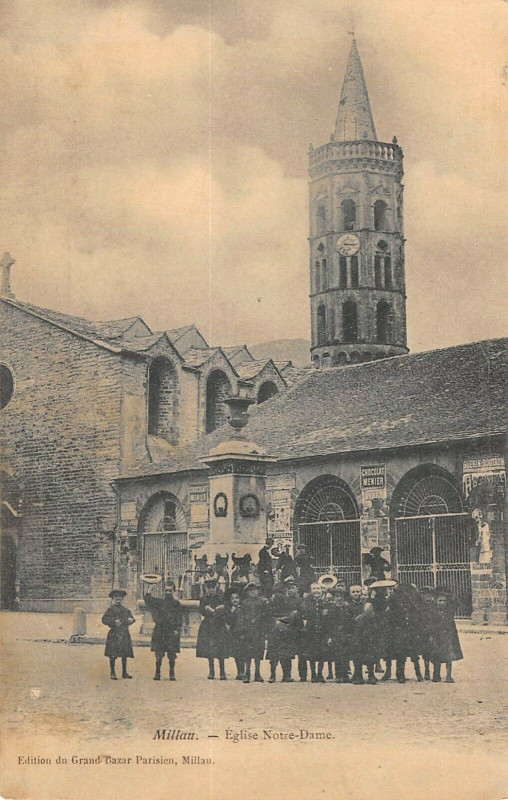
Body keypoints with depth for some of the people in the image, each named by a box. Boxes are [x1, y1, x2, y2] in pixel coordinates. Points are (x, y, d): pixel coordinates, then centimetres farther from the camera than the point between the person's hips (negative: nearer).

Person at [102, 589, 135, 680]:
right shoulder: (111, 609, -3)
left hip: (125, 634, 5)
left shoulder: (125, 610, 14)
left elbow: (131, 617, 22)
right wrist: (114, 622, -22)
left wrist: (131, 620, -1)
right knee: (112, 655, -3)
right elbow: (104, 620, -10)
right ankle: (112, 673, 8)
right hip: (114, 634, -5)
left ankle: (124, 672, 18)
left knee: (125, 654, 9)